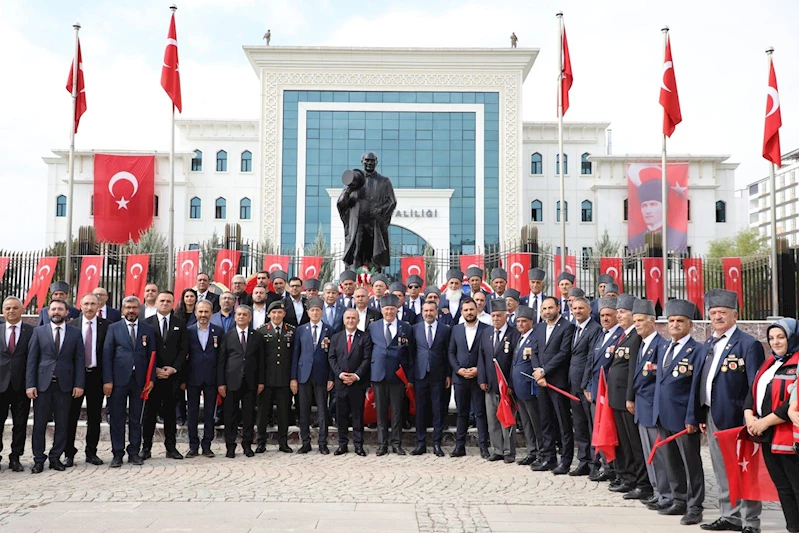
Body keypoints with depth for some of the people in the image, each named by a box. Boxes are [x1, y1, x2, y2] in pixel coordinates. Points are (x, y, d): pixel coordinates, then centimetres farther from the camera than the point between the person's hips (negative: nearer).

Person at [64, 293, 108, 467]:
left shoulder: (106, 326, 1)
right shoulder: (71, 325, 3)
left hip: (97, 375, 0)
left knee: (95, 417, 8)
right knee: (71, 415, 2)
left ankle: (91, 452, 18)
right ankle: (69, 453, 11)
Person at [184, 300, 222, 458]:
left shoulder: (219, 331, 4)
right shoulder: (188, 331, 4)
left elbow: (222, 356, 3)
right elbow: (184, 356, 3)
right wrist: (183, 379, -1)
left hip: (211, 378, 0)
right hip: (193, 378, 0)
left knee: (210, 413, 5)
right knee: (193, 413, 6)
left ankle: (207, 445, 14)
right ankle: (193, 445, 14)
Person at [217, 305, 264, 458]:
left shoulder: (257, 337, 7)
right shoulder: (227, 336, 5)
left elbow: (260, 360, 7)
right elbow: (221, 361, 2)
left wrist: (261, 381, 1)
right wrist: (220, 383, -4)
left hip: (250, 382, 1)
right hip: (232, 381, -1)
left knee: (249, 415, 6)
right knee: (230, 415, 3)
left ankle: (247, 445, 15)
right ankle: (230, 446, 11)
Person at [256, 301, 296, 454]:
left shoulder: (292, 330, 5)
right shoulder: (261, 331, 1)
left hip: (284, 378, 1)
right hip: (266, 377, -1)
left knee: (284, 411, 7)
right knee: (263, 410, 6)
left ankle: (283, 442, 17)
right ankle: (261, 442, 16)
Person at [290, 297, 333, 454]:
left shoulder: (329, 331, 3)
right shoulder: (300, 330, 8)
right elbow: (295, 354, 7)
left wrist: (331, 378, -4)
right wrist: (293, 377, 1)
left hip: (321, 375, -1)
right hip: (304, 375, 2)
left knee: (322, 410, 2)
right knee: (304, 410, 5)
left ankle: (323, 444, 10)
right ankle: (305, 442, 13)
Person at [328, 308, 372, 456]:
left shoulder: (365, 338, 1)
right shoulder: (336, 337, 10)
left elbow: (367, 359, -4)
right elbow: (331, 358, 6)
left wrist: (356, 375, -14)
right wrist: (340, 374, -8)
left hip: (358, 382, -2)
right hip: (340, 382, 2)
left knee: (358, 414, 2)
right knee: (341, 415, 6)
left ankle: (358, 445, 8)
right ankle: (342, 444, 14)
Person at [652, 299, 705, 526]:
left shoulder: (697, 351, -9)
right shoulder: (663, 350, 15)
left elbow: (696, 387, -13)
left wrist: (692, 418, -15)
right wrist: (657, 413, 15)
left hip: (683, 418, -7)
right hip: (664, 417, 7)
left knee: (691, 464, 3)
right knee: (671, 463, 15)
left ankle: (694, 507, 12)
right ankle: (679, 502, 26)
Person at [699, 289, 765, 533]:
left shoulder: (749, 344, -10)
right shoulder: (709, 344, 13)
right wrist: (702, 416, 12)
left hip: (735, 418, -7)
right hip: (713, 418, 7)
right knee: (722, 472, 15)